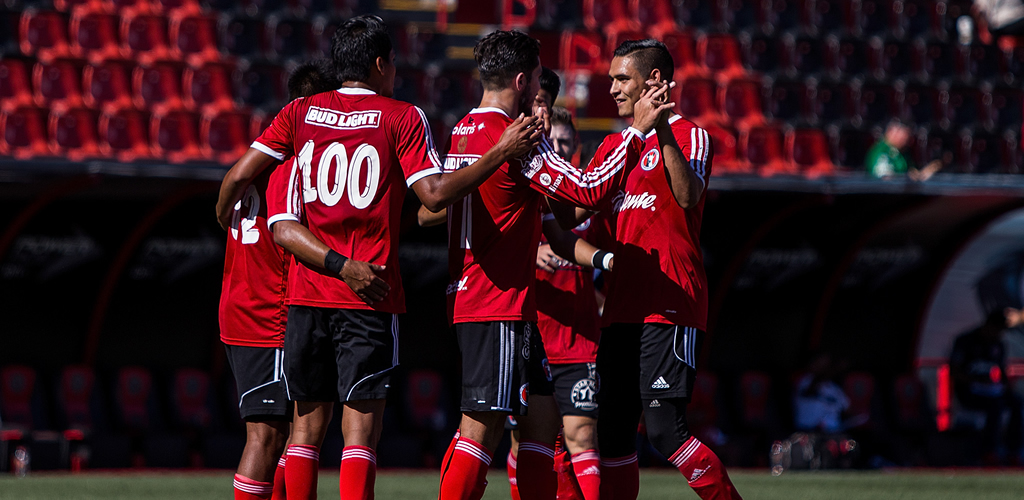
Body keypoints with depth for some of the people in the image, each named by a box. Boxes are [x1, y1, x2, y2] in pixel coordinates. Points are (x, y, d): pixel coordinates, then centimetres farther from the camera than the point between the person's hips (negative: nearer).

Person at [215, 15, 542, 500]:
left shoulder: (300, 113, 8)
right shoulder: (402, 117, -3)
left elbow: (240, 173, 4)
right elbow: (434, 193, -12)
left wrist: (223, 215, 25)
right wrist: (502, 152, -6)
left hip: (307, 293, 4)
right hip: (369, 298, -4)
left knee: (307, 424, 10)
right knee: (361, 427, -5)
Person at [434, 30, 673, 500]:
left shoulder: (463, 131, 12)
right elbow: (588, 189, -16)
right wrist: (636, 129, -7)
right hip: (499, 307, -10)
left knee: (542, 417, 11)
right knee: (482, 428, -10)